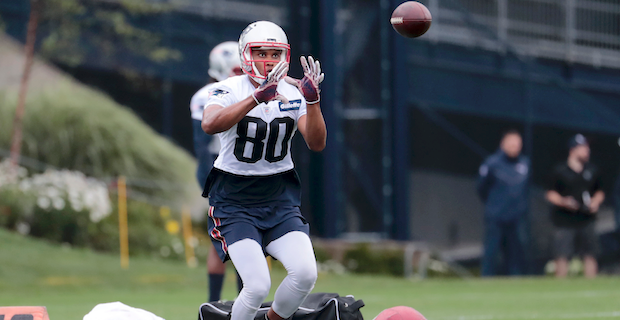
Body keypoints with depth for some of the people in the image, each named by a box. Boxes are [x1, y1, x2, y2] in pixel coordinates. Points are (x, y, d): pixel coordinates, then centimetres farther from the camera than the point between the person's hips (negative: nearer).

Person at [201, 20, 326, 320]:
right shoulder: (230, 90, -11)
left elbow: (316, 143, -12)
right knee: (258, 286, -19)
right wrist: (258, 97, -44)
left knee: (305, 273, -17)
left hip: (279, 197, 4)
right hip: (234, 198, -4)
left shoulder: (293, 93, 0)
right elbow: (210, 124, -34)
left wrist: (312, 101, -27)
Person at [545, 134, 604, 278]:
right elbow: (551, 194, 0)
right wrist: (562, 201, -19)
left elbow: (599, 192, 19)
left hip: (586, 219, 4)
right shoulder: (560, 170, -2)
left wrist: (596, 201, -2)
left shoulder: (592, 170, 11)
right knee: (562, 256, -6)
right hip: (564, 221, -4)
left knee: (590, 255, 1)